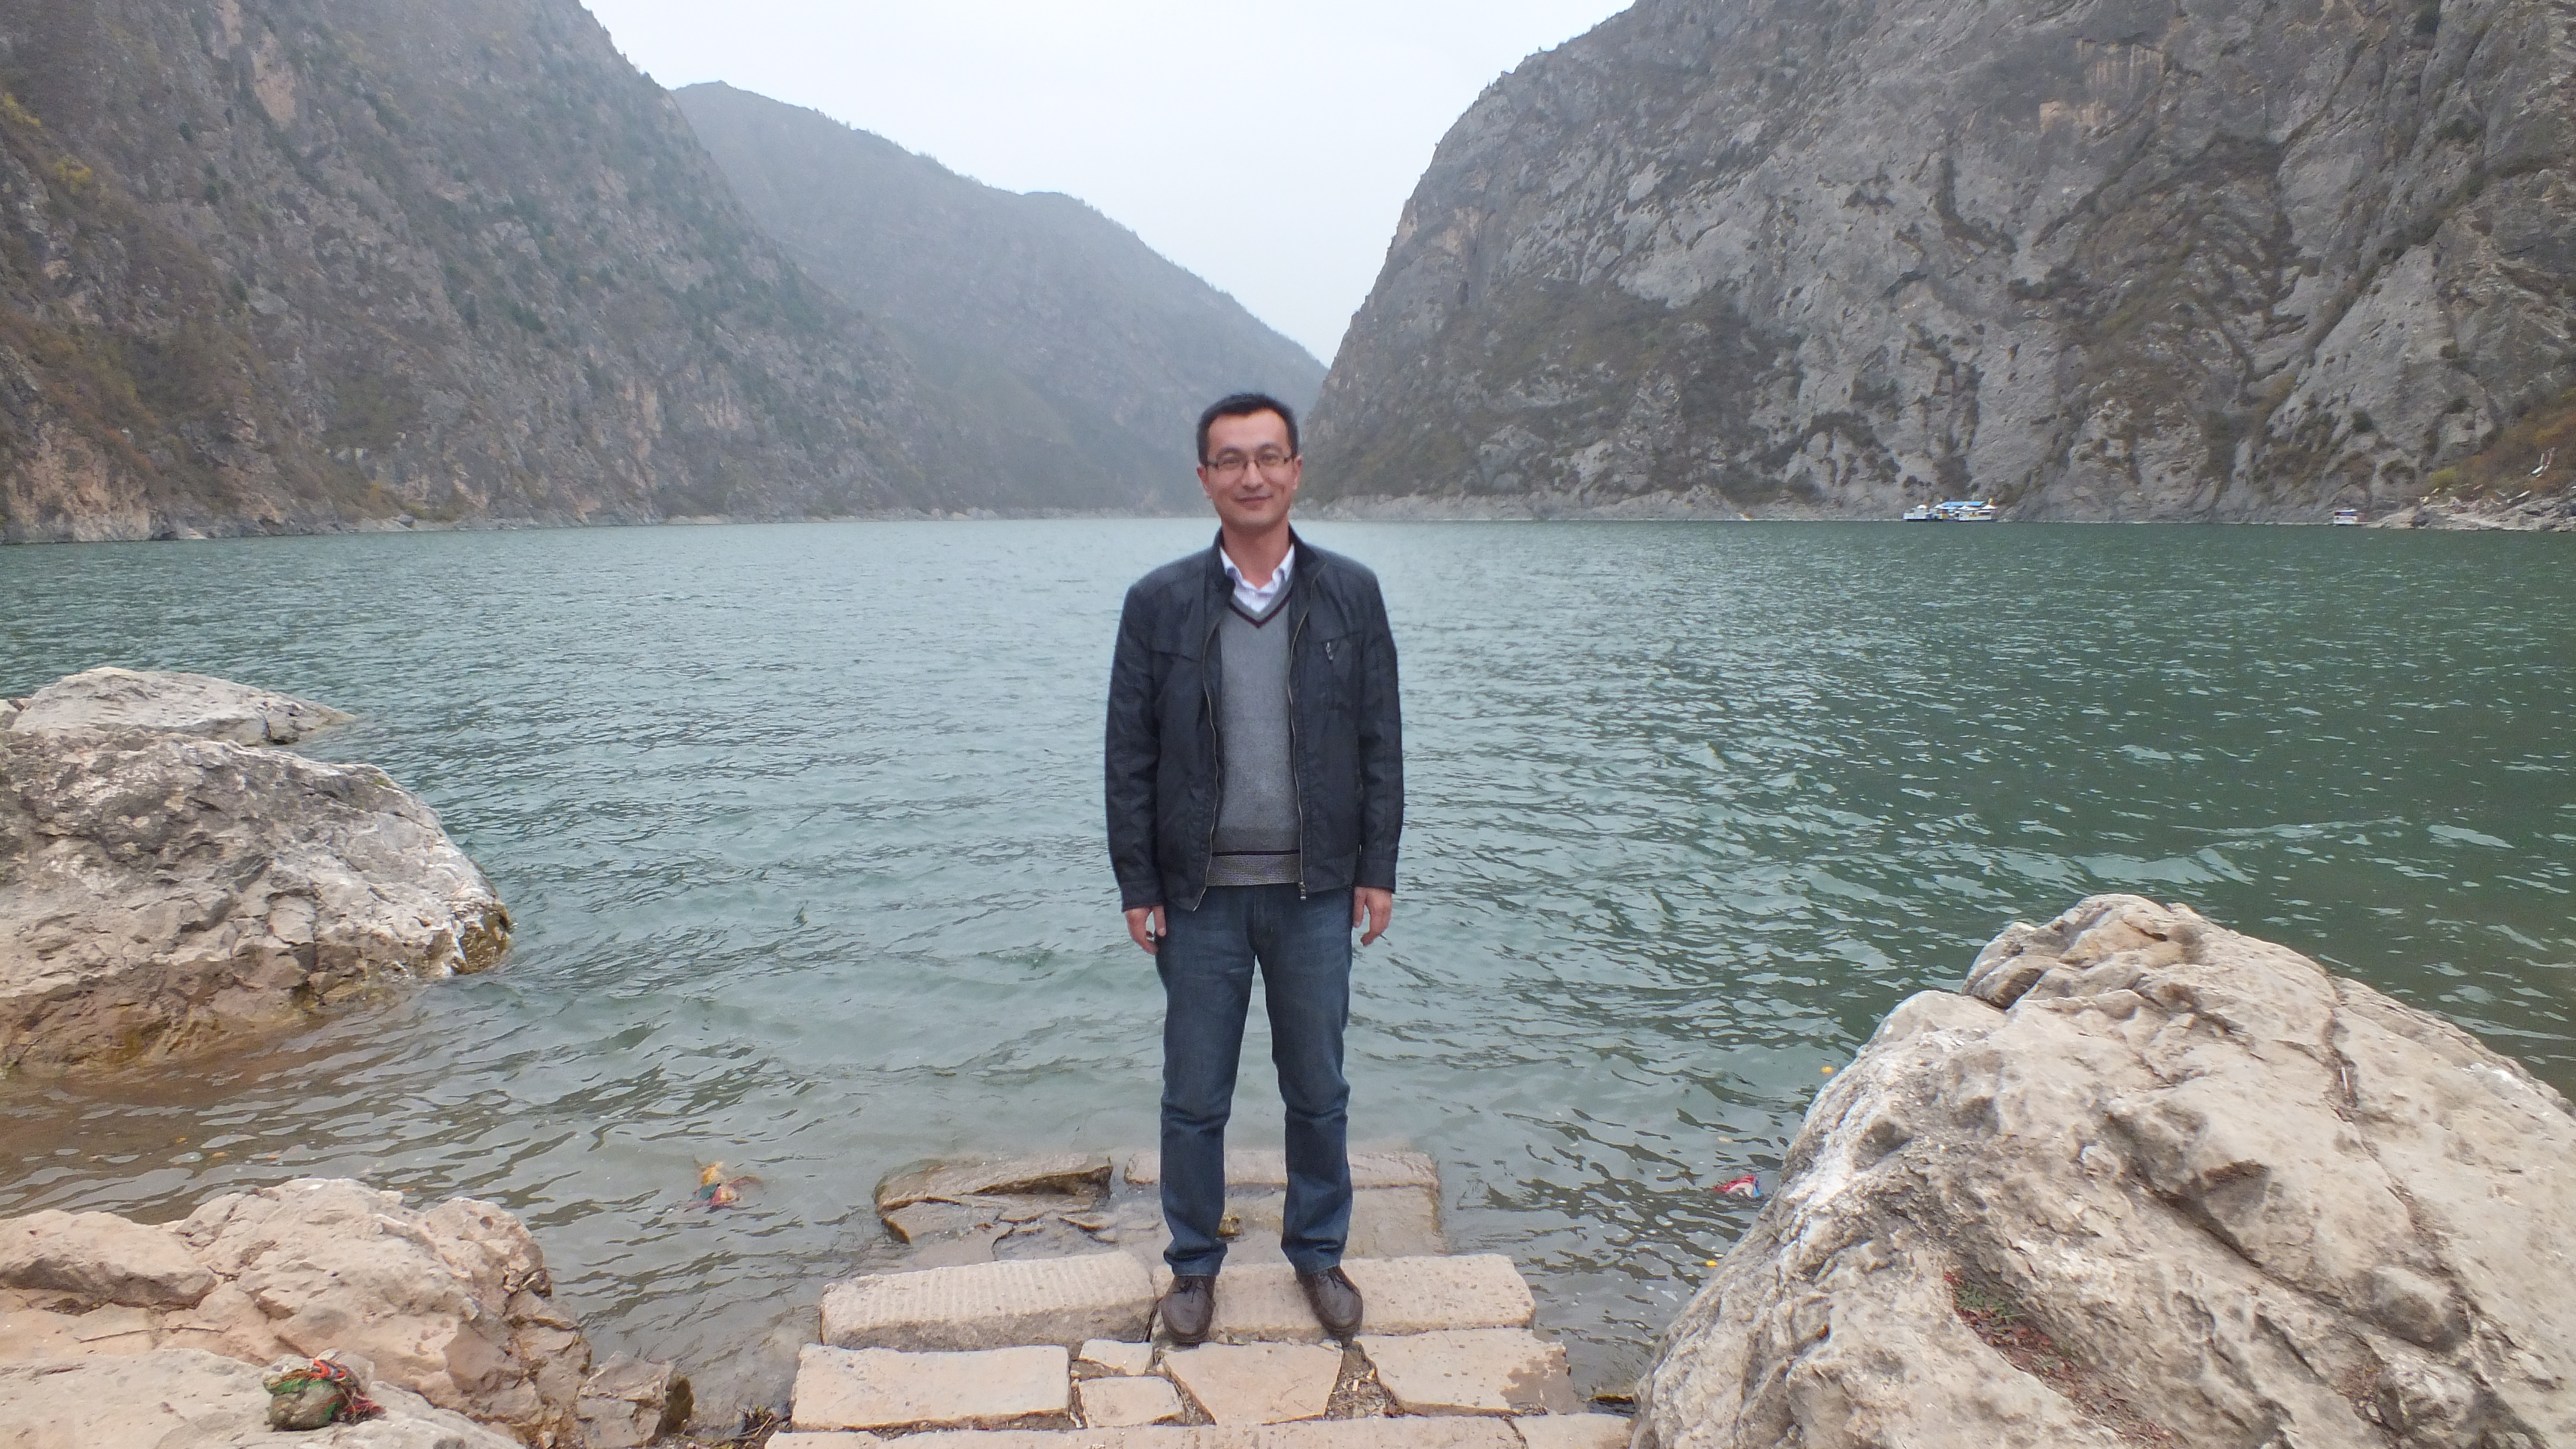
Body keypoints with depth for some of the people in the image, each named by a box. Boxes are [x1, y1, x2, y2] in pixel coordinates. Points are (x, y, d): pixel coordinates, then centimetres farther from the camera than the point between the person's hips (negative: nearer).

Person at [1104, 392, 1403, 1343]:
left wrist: (1378, 869, 0)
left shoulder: (1350, 595, 1)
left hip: (1317, 891, 1)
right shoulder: (1159, 603, -2)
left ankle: (1319, 1253, 33)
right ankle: (1194, 1264, 29)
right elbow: (1129, 754, 0)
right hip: (1201, 895, -1)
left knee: (1318, 1092, 14)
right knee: (1194, 1099, 10)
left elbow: (1381, 741, 4)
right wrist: (1136, 885, -3)